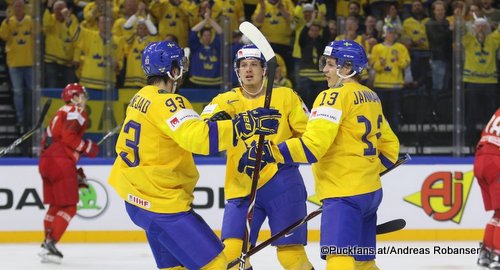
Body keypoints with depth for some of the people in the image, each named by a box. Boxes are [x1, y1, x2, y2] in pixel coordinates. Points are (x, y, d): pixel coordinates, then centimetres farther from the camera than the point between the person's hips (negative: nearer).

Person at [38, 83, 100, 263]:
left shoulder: (60, 114, 28)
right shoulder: (76, 112, -3)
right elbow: (68, 136, -18)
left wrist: (76, 172, 29)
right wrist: (87, 147, -8)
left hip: (46, 161, 9)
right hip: (60, 163, -9)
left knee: (55, 206, 18)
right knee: (69, 207, -7)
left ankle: (47, 244, 20)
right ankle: (50, 244, -15)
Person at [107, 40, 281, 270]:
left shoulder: (141, 98, 10)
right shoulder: (166, 103, -20)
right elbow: (198, 137, -36)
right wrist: (247, 124, -37)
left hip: (137, 198, 10)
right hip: (163, 204, -10)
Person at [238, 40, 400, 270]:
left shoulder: (335, 96, -11)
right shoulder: (371, 98, 15)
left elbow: (312, 145, -22)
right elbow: (390, 147, 23)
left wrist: (268, 153, -23)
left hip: (344, 194, -10)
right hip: (370, 192, 10)